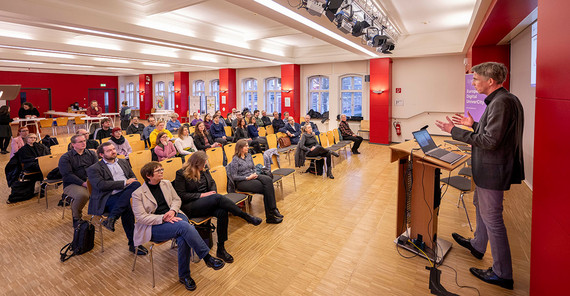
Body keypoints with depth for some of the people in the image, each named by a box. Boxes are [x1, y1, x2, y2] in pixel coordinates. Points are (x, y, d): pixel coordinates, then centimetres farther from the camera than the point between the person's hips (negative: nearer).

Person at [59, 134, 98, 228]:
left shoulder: (91, 154, 15)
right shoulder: (65, 158, 4)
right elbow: (68, 175, -8)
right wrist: (83, 183, -21)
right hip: (72, 184, -3)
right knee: (82, 194, -37)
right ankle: (76, 218, -8)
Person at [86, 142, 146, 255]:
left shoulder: (123, 162, 24)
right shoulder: (94, 169, 7)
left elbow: (133, 177, 21)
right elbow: (101, 185, -10)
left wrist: (131, 184, -5)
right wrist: (124, 183, -13)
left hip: (126, 194, 5)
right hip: (108, 198, -5)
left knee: (136, 184, -30)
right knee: (126, 208, -35)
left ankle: (111, 218, -26)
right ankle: (133, 243, -24)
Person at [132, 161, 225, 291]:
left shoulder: (166, 183, 12)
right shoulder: (138, 194, -2)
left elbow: (177, 199, 16)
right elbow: (141, 217, -9)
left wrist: (172, 210, -7)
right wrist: (163, 218, -22)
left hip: (173, 217, 4)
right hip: (154, 227, -4)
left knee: (183, 239, -30)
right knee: (184, 227, -34)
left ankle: (184, 276, -11)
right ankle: (207, 258, -26)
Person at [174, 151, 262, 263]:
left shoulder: (204, 170, 16)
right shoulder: (181, 174, -3)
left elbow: (212, 183, 16)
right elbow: (181, 195, -9)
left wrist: (213, 193, -6)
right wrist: (201, 195, -14)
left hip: (208, 203, 6)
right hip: (190, 207, -6)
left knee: (222, 212, -29)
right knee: (218, 198, -32)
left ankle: (221, 249, -21)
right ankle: (247, 217, -25)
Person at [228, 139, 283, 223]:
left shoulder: (249, 156, 13)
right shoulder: (235, 160, -7)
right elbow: (234, 177, -10)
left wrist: (254, 174, -2)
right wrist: (247, 178, -16)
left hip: (252, 176, 6)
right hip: (242, 182, -6)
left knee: (268, 179, -27)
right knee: (266, 188, -27)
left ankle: (273, 209, -29)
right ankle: (270, 215, -21)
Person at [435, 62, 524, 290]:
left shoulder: (501, 102, -22)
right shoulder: (503, 99, 11)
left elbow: (490, 141, -26)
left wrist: (455, 131, -22)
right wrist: (473, 125, 15)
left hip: (492, 171, -11)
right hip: (488, 169, 11)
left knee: (492, 219, 0)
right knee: (480, 207, 25)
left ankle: (502, 274, 14)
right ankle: (478, 245, 45)